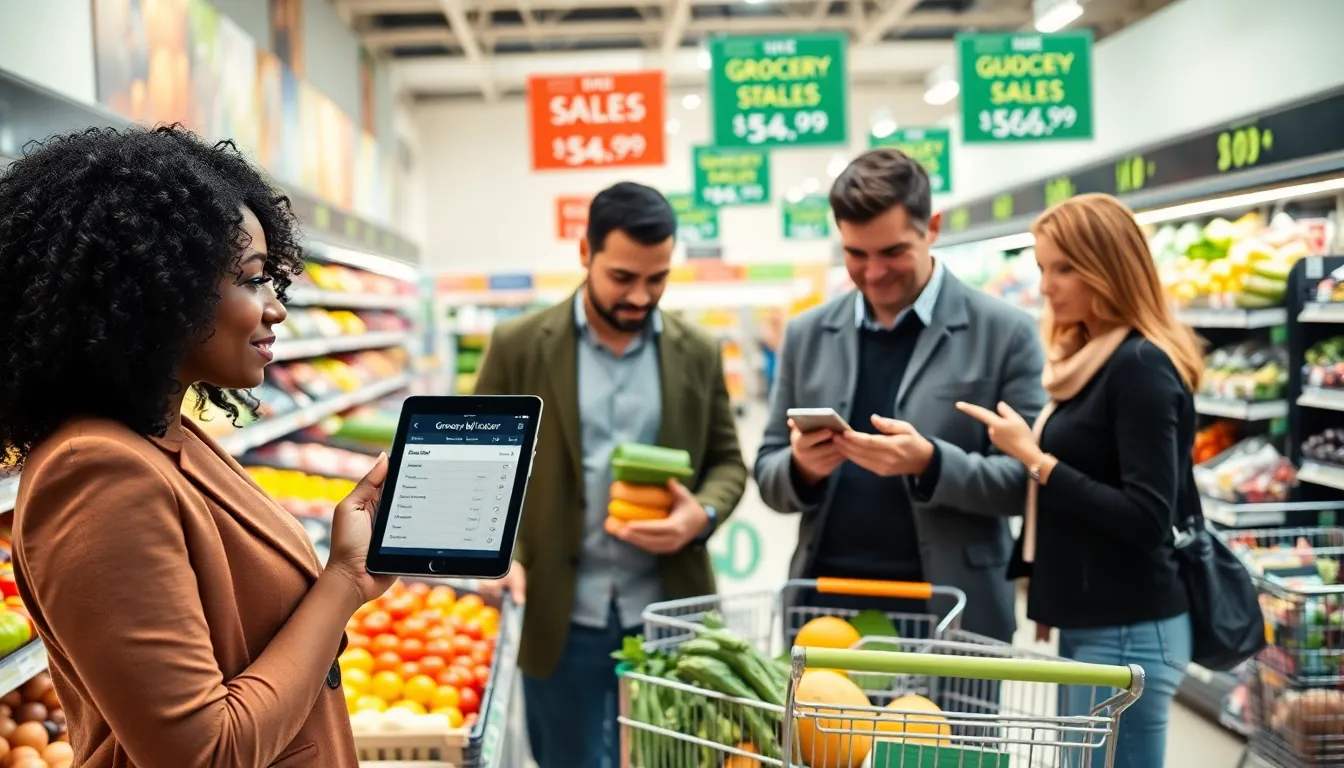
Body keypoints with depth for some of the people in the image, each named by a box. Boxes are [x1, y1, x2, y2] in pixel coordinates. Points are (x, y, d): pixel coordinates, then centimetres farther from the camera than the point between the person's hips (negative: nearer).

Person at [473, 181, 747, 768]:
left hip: (668, 614, 2)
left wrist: (703, 513, -11)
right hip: (563, 618, -1)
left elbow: (727, 461, 10)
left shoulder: (698, 354, 5)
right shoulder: (518, 346, -2)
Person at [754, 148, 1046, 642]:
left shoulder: (1004, 333, -3)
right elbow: (768, 475, 10)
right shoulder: (807, 334, 7)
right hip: (826, 605, 3)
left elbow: (1028, 480, -5)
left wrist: (930, 464, -21)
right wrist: (802, 467, -12)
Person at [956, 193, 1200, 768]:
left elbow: (1148, 518, -21)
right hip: (1090, 623, 9)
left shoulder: (1142, 366, -14)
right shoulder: (1090, 359, 13)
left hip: (1129, 630, -9)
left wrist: (1035, 459, -19)